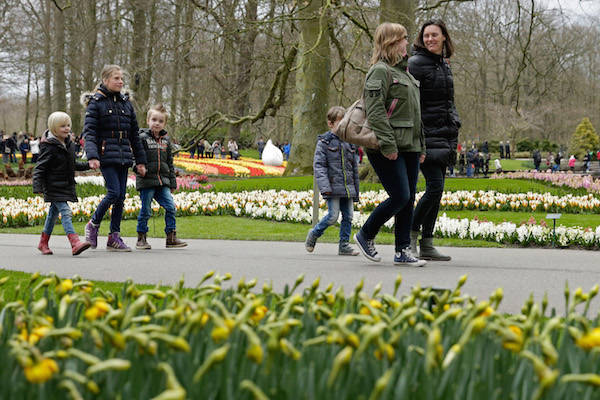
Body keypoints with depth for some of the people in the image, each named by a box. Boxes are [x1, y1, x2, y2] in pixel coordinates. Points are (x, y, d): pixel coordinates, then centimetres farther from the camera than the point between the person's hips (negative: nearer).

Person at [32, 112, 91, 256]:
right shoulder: (49, 147, -15)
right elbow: (39, 168, -15)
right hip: (54, 187, -8)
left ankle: (43, 243, 30)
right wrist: (38, 187, -23)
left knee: (53, 212, 17)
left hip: (66, 185, 8)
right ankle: (75, 243, -29)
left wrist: (88, 165, 16)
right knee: (65, 212, -18)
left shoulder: (69, 144, 9)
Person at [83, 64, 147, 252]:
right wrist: (92, 156, -24)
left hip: (123, 156, 6)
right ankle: (93, 225, 6)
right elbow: (89, 132, -10)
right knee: (114, 192, -15)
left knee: (121, 196, 2)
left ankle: (114, 237, 8)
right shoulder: (96, 103, -2)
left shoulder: (126, 103, 15)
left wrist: (140, 160, 17)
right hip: (106, 156, -6)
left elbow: (134, 135, 19)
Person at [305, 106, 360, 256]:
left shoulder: (349, 143, 13)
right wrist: (324, 186, -20)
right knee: (333, 216, -11)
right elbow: (319, 165, -9)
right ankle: (313, 234, 11)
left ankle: (344, 245, 10)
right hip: (333, 187, -6)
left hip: (348, 187, 6)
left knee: (348, 216, 3)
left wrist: (356, 190, 18)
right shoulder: (324, 142, -4)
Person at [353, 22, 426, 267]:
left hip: (409, 147, 9)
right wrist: (388, 145, -22)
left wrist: (421, 146, 19)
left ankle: (403, 251, 12)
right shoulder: (380, 71, -10)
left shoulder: (405, 71, 20)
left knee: (409, 199, 7)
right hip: (387, 148, -9)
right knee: (400, 196, -11)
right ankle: (366, 235, 7)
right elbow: (375, 112, -17)